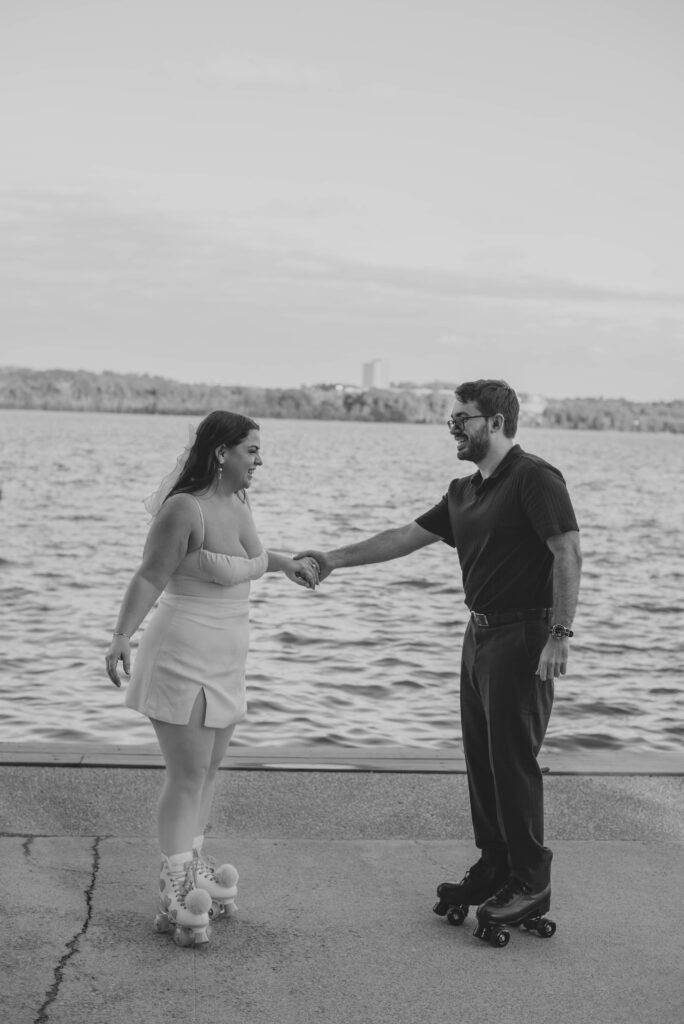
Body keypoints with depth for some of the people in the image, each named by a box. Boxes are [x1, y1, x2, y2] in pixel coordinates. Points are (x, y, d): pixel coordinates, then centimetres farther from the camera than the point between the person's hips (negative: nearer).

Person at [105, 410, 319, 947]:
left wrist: (283, 561, 36)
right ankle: (176, 897, 3)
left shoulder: (238, 502, 6)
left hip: (225, 659, 9)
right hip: (184, 655, -9)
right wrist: (123, 635, -30)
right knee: (188, 774, -5)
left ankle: (193, 870, 30)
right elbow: (150, 577, -21)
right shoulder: (184, 508, -20)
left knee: (210, 768, 16)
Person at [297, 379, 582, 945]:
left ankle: (531, 884, 4)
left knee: (514, 760, -6)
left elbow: (568, 553, -18)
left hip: (522, 637, -9)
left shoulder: (535, 479, -12)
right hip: (480, 633, 9)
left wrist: (560, 633, -23)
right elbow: (406, 536, 17)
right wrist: (335, 558, 13)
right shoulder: (465, 492, 15)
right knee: (481, 756, 12)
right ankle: (493, 867, 24)